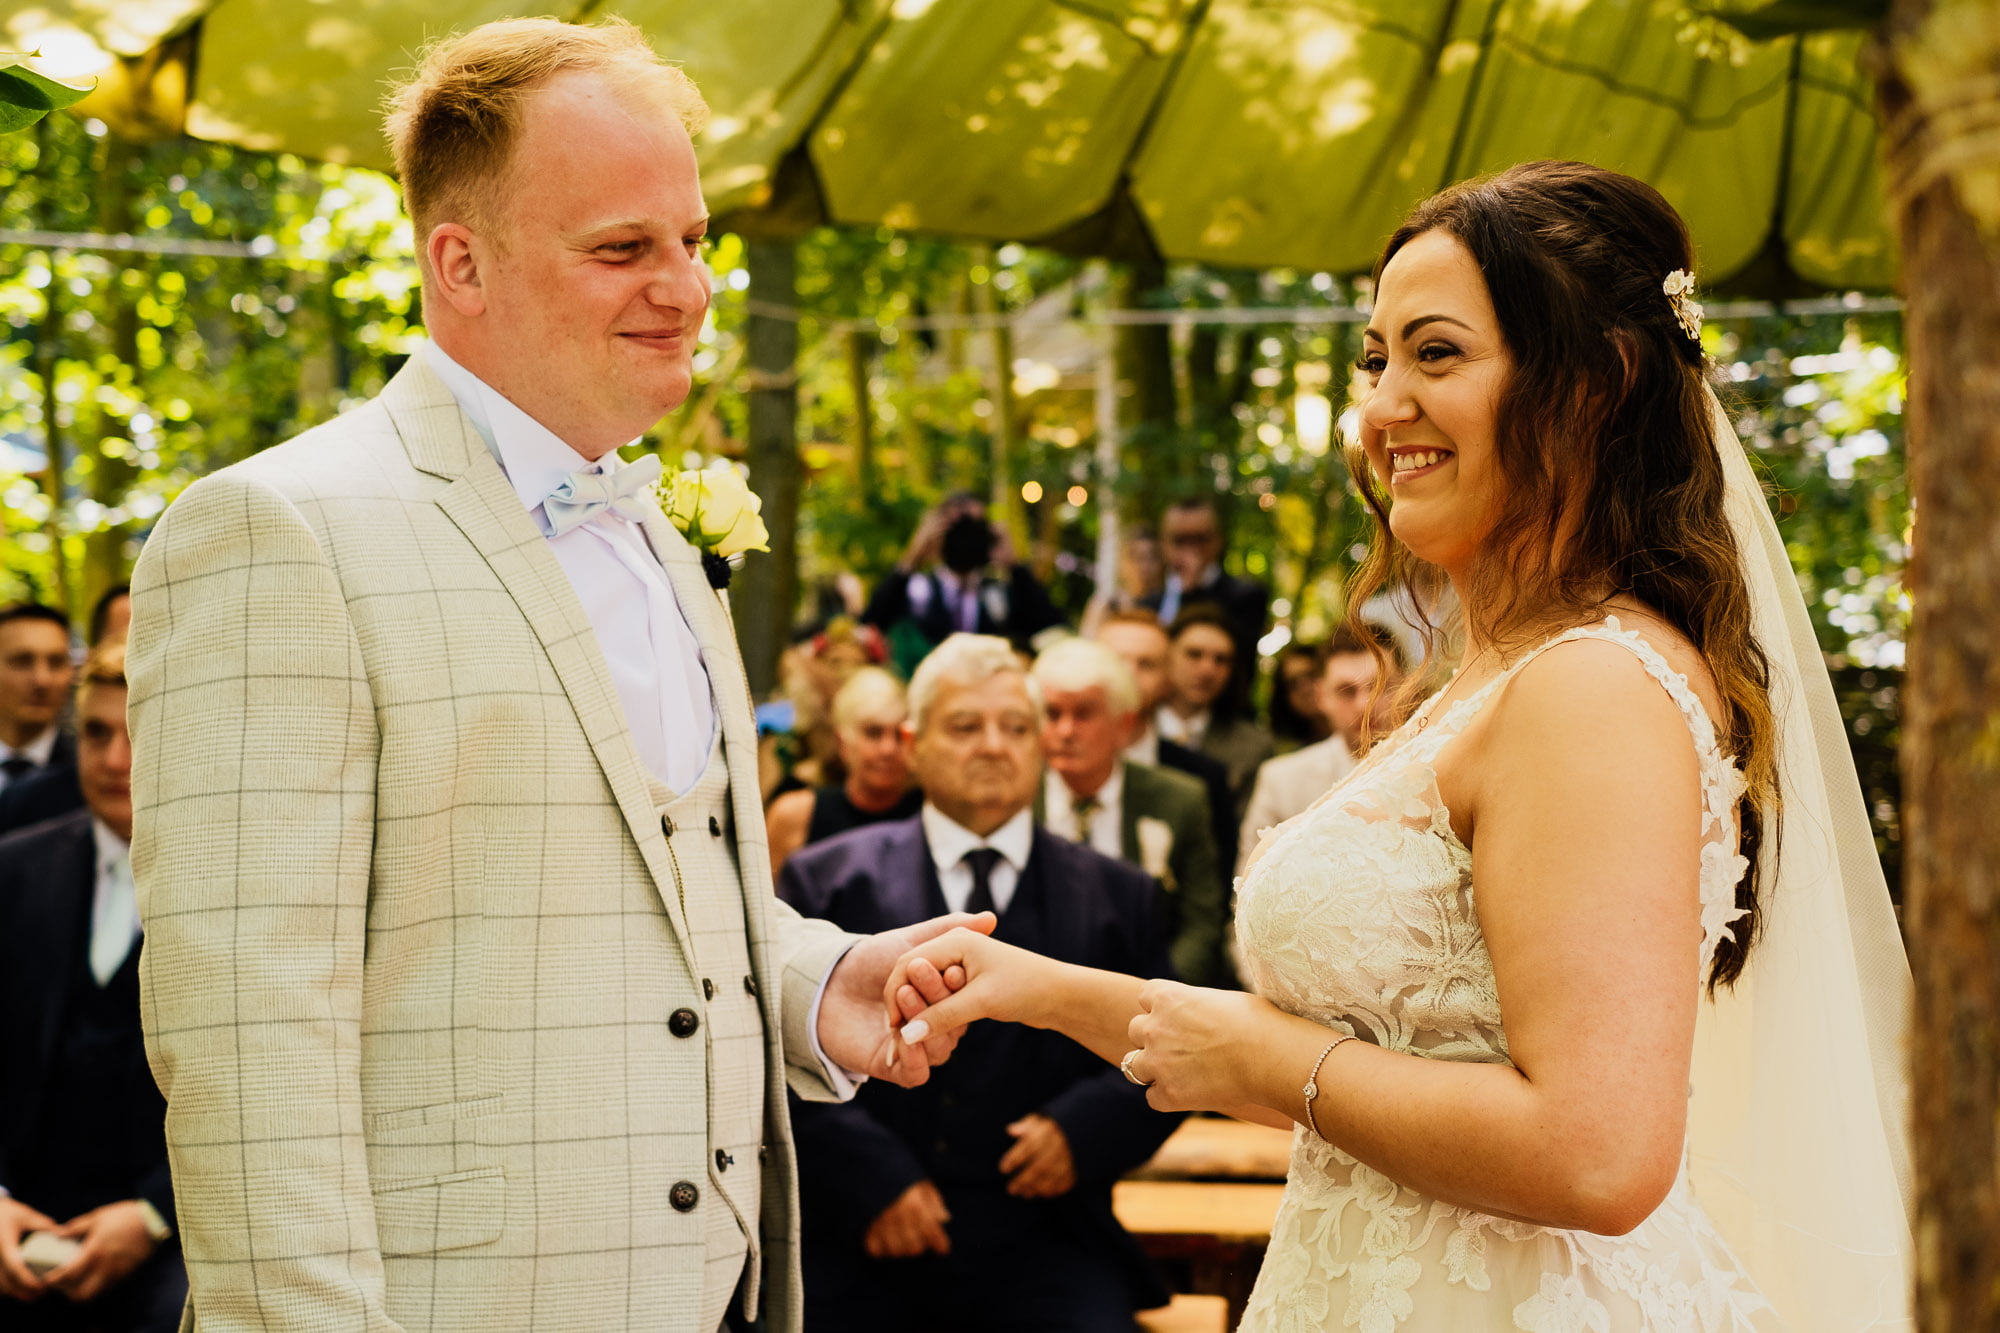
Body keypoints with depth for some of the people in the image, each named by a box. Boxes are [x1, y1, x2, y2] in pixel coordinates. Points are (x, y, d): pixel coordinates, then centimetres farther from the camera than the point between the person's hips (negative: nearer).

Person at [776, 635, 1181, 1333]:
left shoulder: (1115, 897, 15)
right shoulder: (826, 879, 10)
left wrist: (1084, 1128, -6)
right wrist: (870, 1176, -12)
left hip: (1042, 1244, 1)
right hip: (857, 1245, -1)